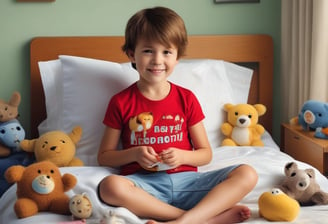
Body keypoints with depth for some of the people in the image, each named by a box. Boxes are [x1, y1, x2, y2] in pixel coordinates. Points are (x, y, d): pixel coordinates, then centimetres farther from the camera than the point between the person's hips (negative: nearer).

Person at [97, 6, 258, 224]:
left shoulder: (186, 99, 8)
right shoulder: (121, 102, 4)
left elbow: (205, 153, 11)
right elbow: (104, 156, 8)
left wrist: (182, 156, -10)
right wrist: (134, 153, -11)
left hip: (185, 180, 2)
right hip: (144, 183, -2)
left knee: (247, 174, -18)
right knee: (110, 186, -36)